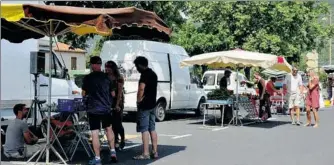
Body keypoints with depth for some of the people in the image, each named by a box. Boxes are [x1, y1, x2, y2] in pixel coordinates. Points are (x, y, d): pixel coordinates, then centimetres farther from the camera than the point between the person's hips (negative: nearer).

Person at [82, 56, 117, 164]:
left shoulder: (87, 78, -6)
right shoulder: (106, 77, 2)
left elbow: (84, 94, 2)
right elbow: (113, 94, 9)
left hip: (93, 109, -3)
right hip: (106, 108, 3)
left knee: (95, 133, 1)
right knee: (108, 129, 23)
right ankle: (113, 152, 19)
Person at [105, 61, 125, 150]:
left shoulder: (119, 78, -5)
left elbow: (120, 91, -10)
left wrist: (117, 104, -17)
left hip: (118, 102, -4)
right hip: (109, 102, 4)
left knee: (118, 122, -5)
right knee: (113, 123, 4)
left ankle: (123, 140, 14)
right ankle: (116, 142, 10)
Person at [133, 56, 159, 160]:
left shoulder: (144, 74, -14)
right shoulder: (153, 74, 16)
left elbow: (141, 88, -28)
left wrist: (139, 100, -14)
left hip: (144, 105, -9)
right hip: (152, 104, 9)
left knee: (144, 130, -6)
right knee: (152, 129, 11)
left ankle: (145, 153, -6)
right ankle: (155, 152, 14)